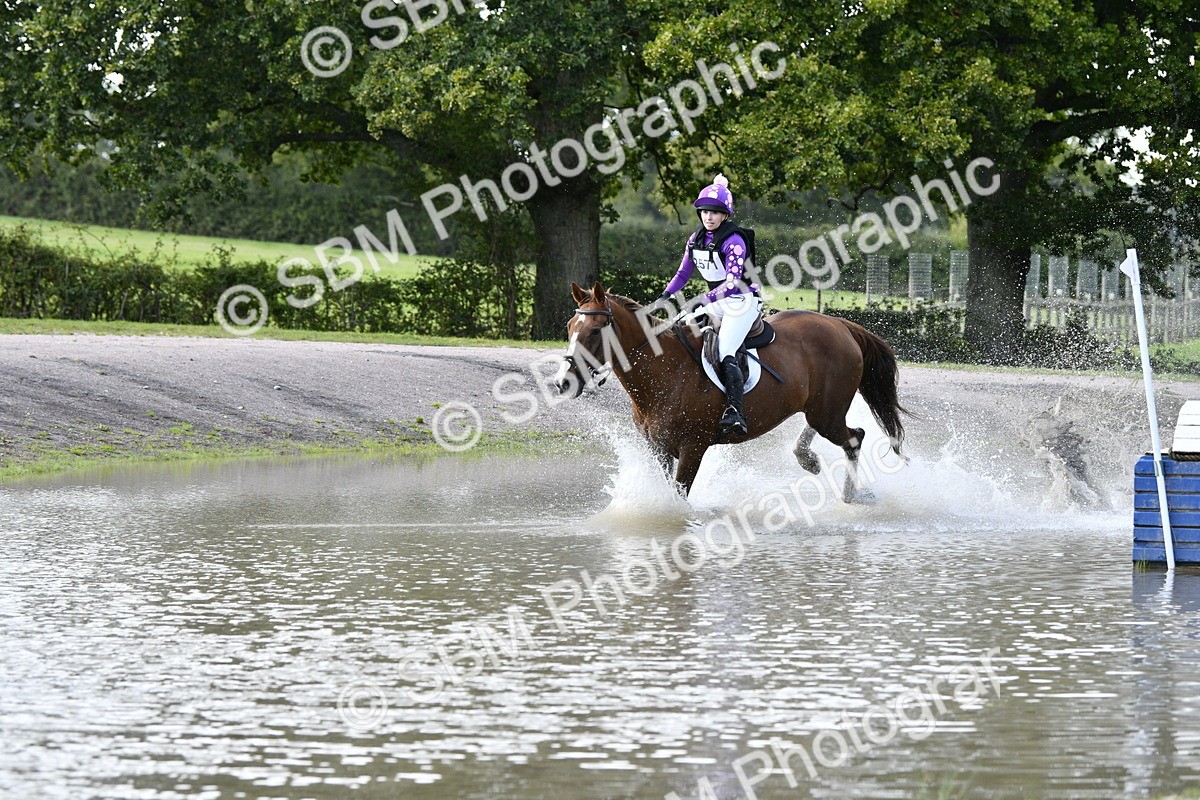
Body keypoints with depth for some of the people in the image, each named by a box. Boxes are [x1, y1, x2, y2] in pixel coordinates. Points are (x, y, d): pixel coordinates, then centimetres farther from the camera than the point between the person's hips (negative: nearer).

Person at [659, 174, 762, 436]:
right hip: (716, 302, 9)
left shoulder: (733, 241, -17)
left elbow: (732, 282, -24)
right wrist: (665, 297, 2)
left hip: (742, 300, -9)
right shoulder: (696, 240, 7)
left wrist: (705, 299, -33)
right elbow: (683, 274, 15)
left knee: (724, 353, -26)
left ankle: (734, 412, -38)